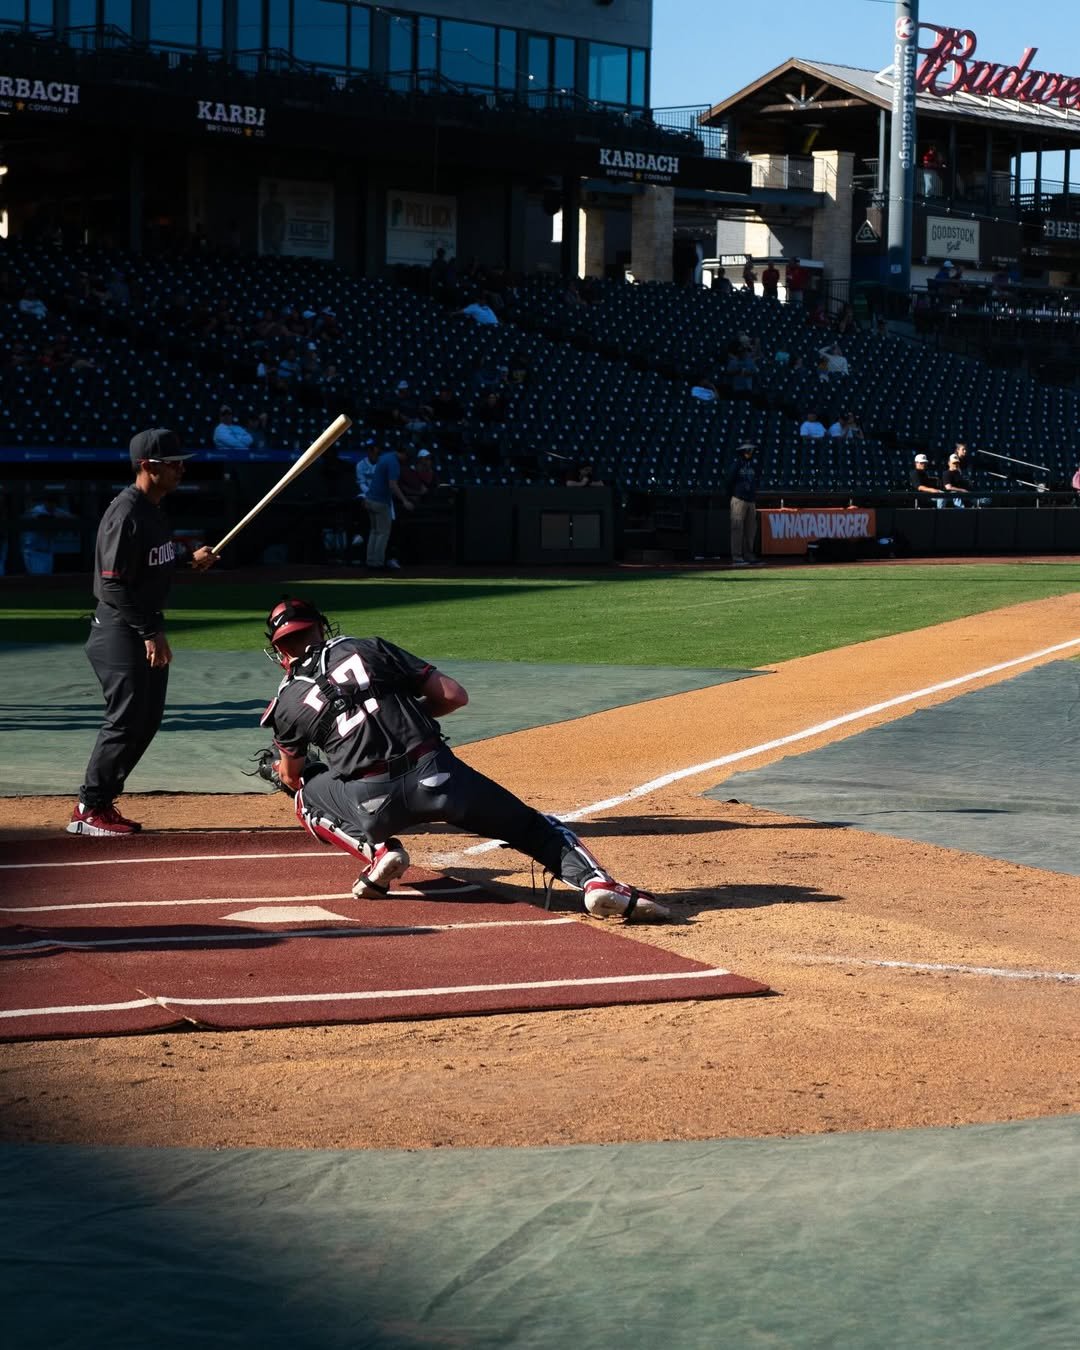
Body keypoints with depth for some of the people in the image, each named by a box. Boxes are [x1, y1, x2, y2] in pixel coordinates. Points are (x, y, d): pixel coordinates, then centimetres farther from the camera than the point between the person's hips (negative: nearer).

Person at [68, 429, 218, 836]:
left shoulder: (153, 508, 11)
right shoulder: (126, 514, -20)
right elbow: (114, 584, -22)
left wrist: (191, 561, 6)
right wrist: (150, 633, -24)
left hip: (147, 625, 10)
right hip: (121, 630, -10)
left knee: (148, 719, 12)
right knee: (126, 720, -8)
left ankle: (102, 801, 19)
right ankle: (88, 810, 1)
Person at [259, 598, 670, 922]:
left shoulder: (288, 703, 12)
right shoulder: (370, 649, 14)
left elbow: (292, 778, 28)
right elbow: (453, 695, 11)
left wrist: (286, 766, 51)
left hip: (371, 804, 0)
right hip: (435, 774, 1)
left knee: (308, 797, 31)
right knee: (533, 827, 11)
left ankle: (377, 850, 6)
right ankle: (595, 880, -18)